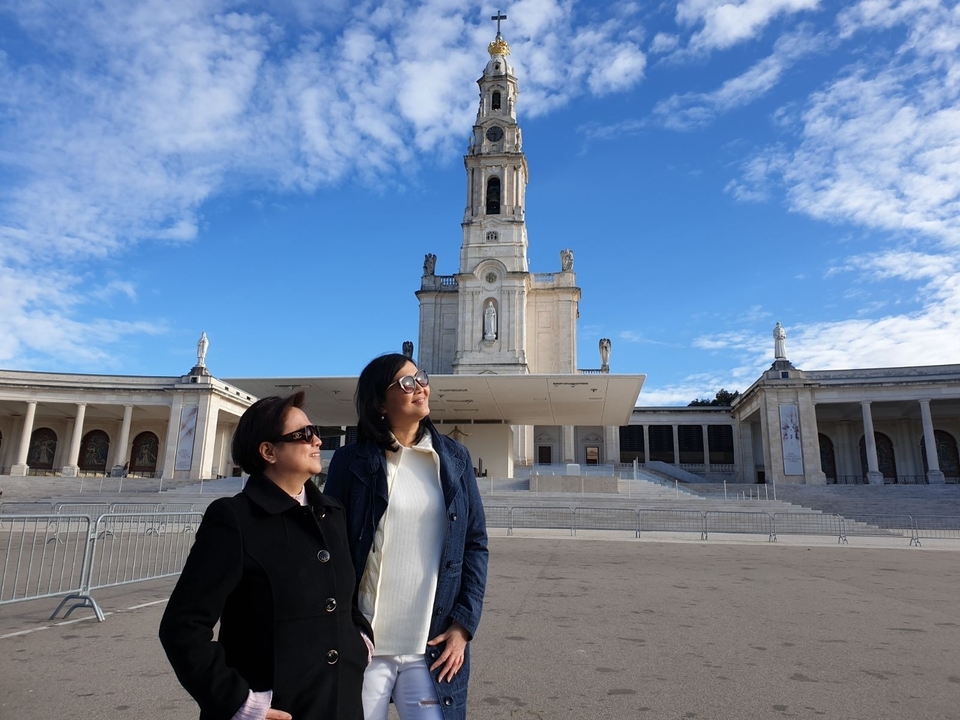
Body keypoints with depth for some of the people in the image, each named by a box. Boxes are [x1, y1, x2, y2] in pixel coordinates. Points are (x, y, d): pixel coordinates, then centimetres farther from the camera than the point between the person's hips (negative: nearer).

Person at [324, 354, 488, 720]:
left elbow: (475, 544, 5)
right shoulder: (352, 460, -3)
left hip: (433, 646, 2)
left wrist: (463, 624, -2)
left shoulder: (455, 458, 5)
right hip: (364, 643, -1)